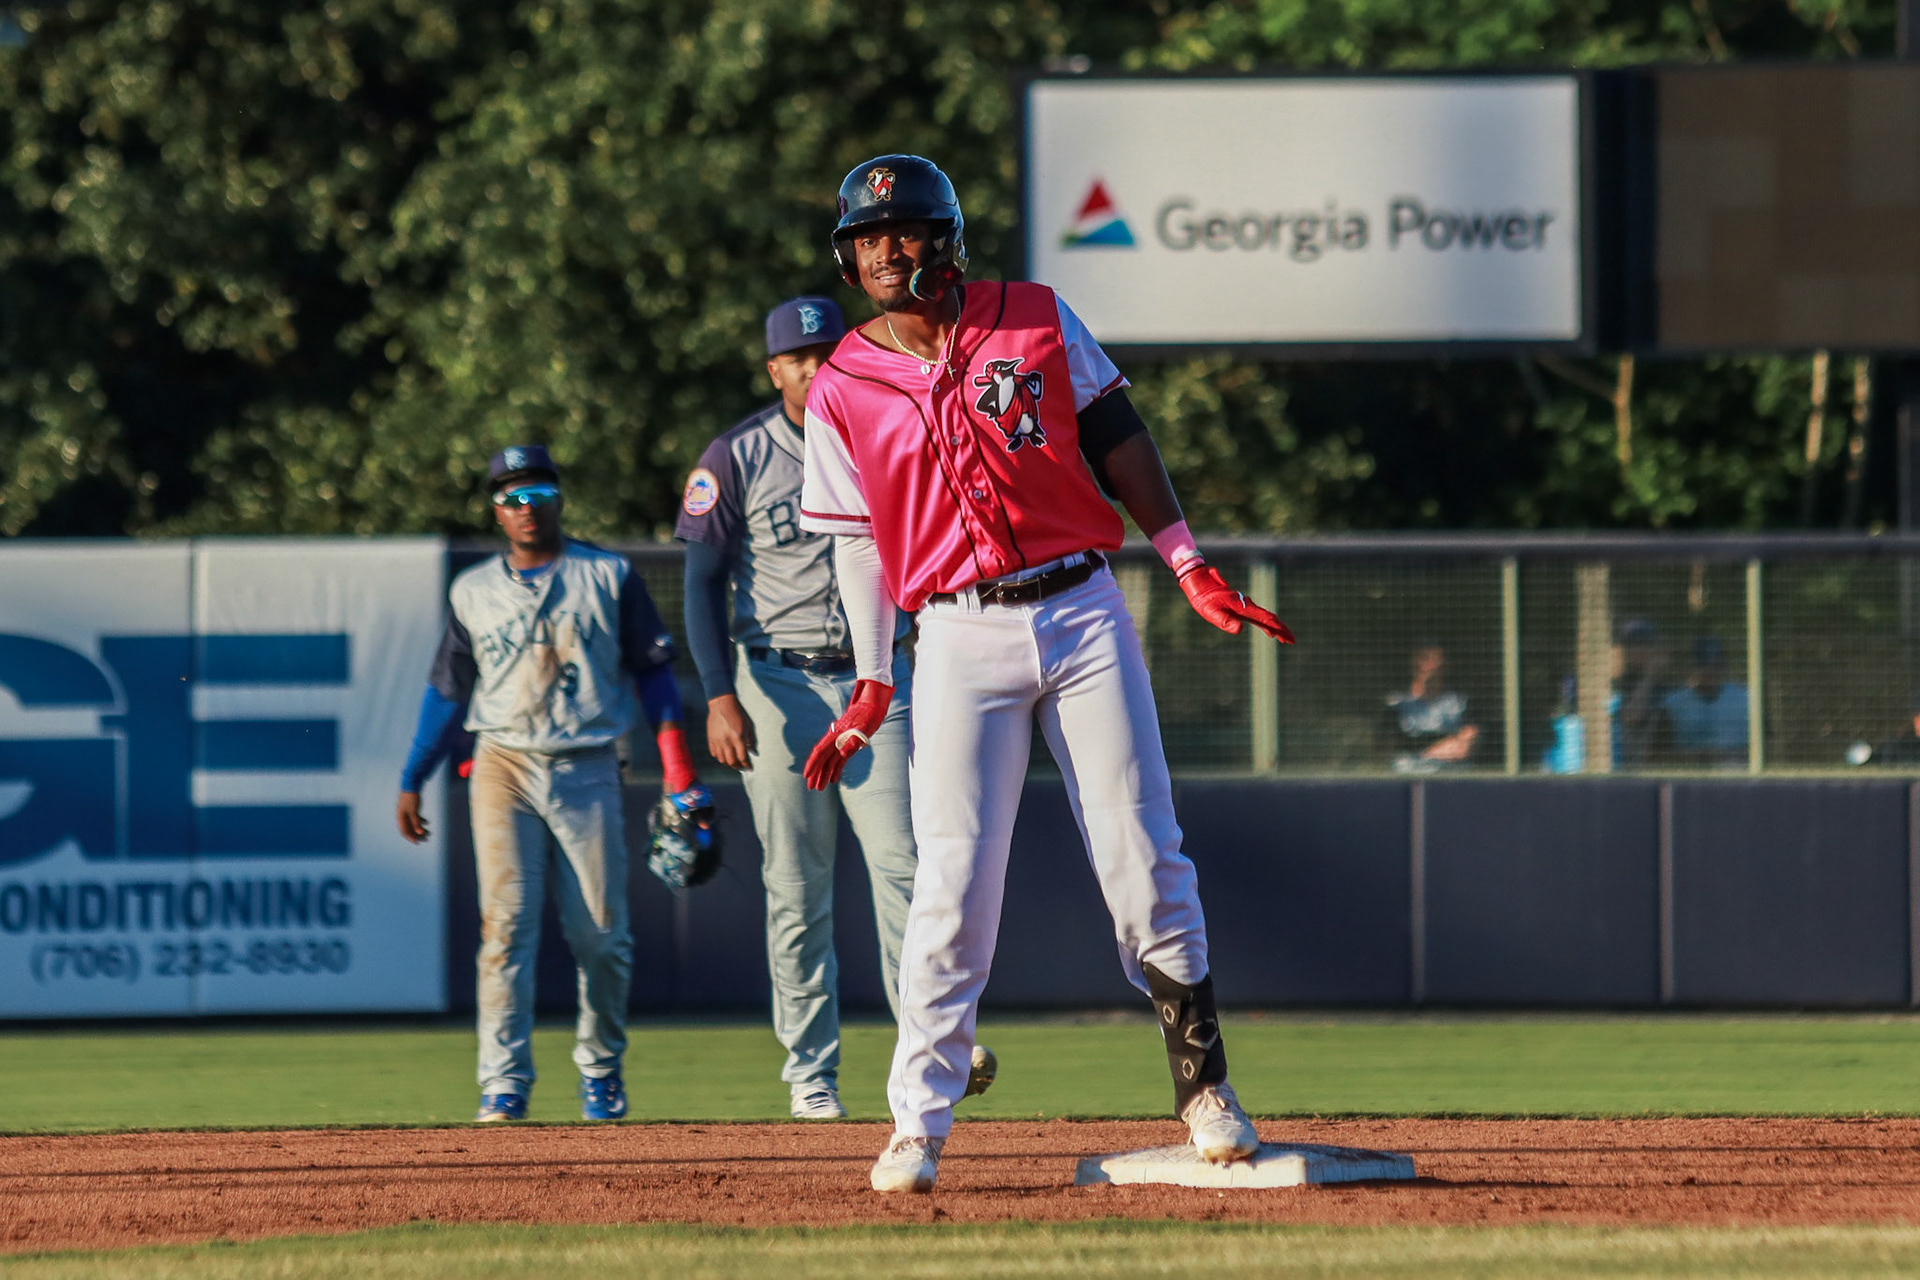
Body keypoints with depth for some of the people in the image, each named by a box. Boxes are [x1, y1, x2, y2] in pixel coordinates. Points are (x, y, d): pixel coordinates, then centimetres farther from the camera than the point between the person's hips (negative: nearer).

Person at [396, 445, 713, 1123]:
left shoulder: (608, 577, 8)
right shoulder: (474, 591, 13)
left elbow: (652, 672, 6)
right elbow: (447, 690, 18)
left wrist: (679, 773, -2)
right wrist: (411, 781, 15)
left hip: (588, 771, -1)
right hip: (505, 767, 1)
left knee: (601, 934, -2)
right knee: (506, 923, -11)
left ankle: (601, 1068, 17)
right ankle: (504, 1084, -15)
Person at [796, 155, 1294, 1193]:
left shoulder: (1037, 322, 4)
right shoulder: (842, 391, 4)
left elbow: (1118, 442, 8)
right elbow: (858, 544, 7)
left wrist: (1191, 568, 3)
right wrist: (870, 687, 4)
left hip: (1082, 611, 1)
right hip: (961, 637, -1)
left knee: (1142, 856, -1)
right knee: (954, 875, -8)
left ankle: (1202, 1086, 9)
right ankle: (918, 1124, -3)